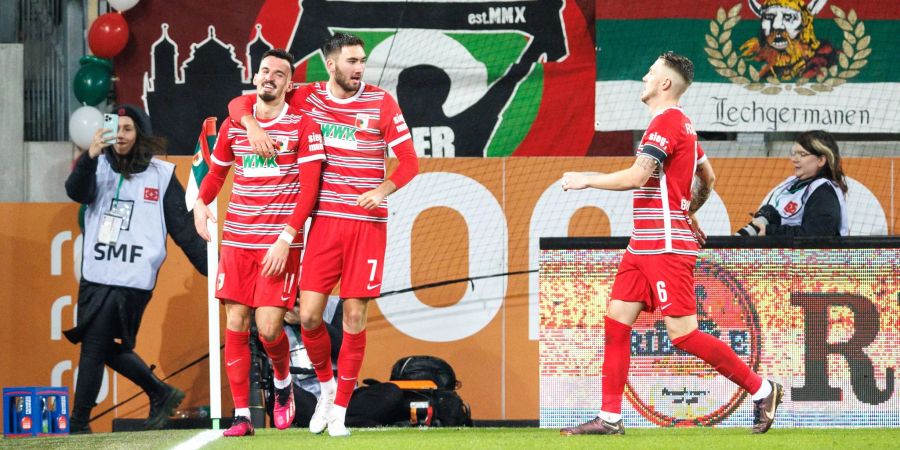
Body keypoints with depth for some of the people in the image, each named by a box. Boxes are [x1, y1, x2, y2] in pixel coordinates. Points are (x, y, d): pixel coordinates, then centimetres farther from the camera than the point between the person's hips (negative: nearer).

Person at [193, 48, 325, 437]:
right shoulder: (233, 125, 10)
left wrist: (286, 238, -15)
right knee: (235, 325, -2)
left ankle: (283, 385, 21)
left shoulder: (303, 126, -3)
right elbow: (216, 172, 24)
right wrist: (201, 202, 4)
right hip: (236, 240, 4)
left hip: (280, 243, -4)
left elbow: (308, 187, -7)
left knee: (268, 328, -10)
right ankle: (241, 415, 4)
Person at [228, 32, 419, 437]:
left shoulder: (381, 103, 0)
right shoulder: (307, 98, 4)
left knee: (354, 315, -2)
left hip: (368, 222, -1)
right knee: (309, 315, -4)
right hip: (325, 221, 1)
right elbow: (239, 104, 11)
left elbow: (408, 161, 1)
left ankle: (340, 408, 9)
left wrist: (382, 190, -18)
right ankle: (326, 384, 23)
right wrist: (252, 125, -11)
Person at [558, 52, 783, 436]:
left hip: (666, 245, -10)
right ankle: (610, 418, 5)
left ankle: (761, 389, 0)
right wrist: (689, 212, 37)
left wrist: (585, 180, -12)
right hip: (644, 244, 10)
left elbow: (636, 177, -23)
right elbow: (708, 177, 28)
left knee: (683, 334, -10)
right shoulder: (680, 123, 17)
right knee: (616, 319, 4)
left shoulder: (666, 122, -14)